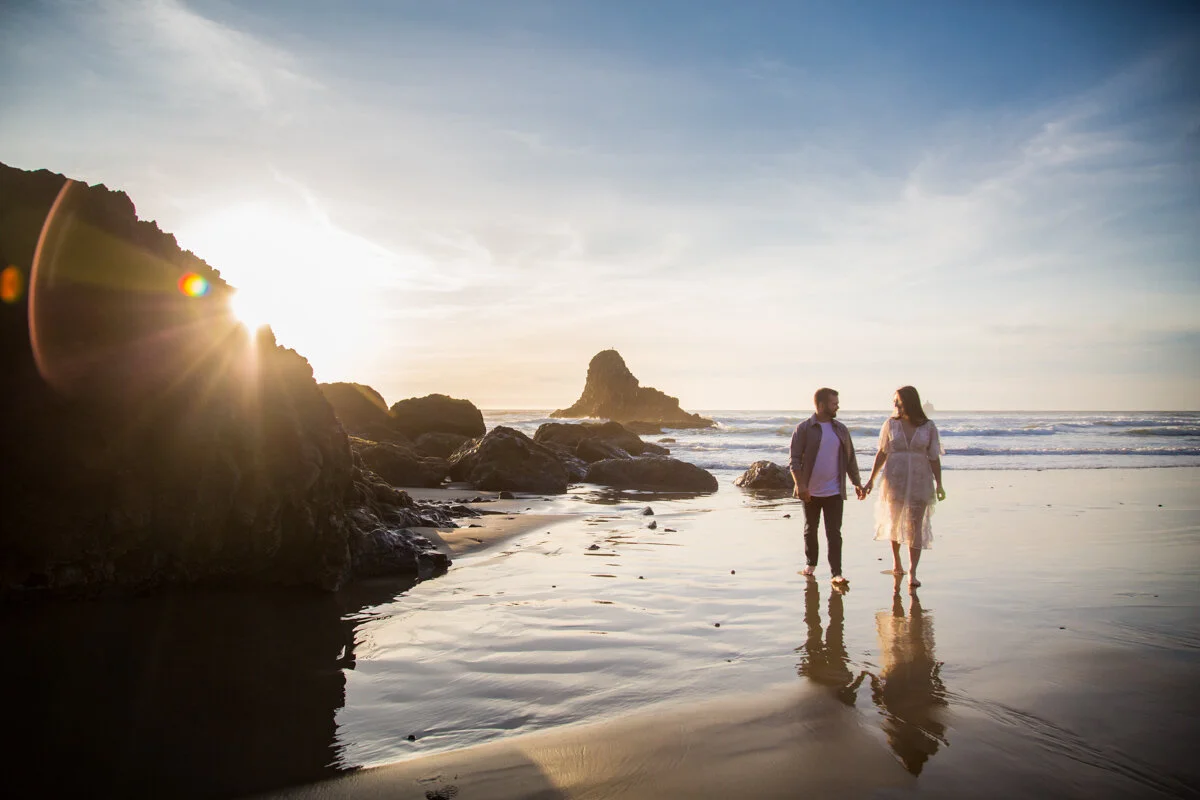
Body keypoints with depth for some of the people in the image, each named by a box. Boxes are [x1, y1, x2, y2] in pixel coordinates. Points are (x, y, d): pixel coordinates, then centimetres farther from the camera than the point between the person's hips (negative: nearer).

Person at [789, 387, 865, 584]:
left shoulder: (840, 429, 8)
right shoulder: (803, 429, -5)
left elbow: (849, 458, 15)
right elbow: (795, 460, -9)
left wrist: (857, 483, 13)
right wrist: (800, 485, -19)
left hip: (834, 492, 2)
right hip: (811, 492, -2)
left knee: (834, 533, -3)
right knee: (810, 530, 14)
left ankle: (836, 572, -3)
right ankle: (810, 564, 31)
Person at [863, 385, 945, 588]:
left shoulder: (928, 427, -2)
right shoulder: (891, 424, 0)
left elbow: (934, 457, 1)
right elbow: (882, 453, 5)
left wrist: (939, 484, -4)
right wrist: (871, 479, 4)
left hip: (920, 482, -1)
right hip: (894, 480, 2)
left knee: (915, 526, -6)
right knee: (894, 522, 14)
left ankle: (912, 572, -5)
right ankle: (896, 560, 36)